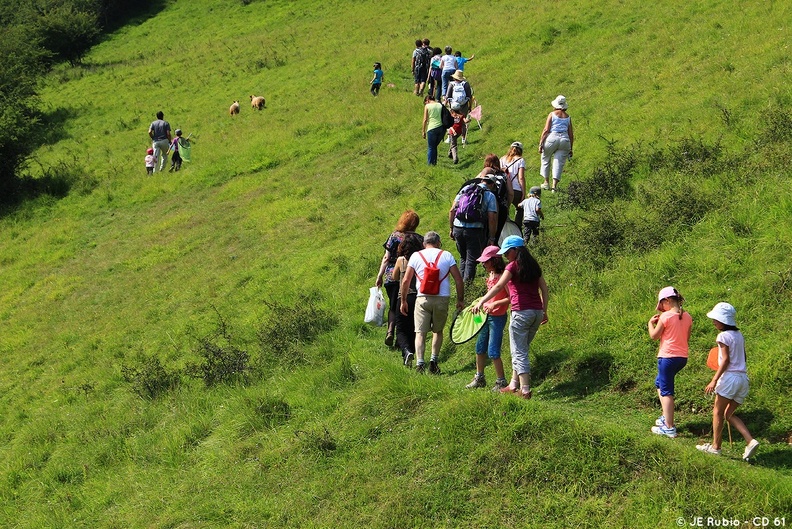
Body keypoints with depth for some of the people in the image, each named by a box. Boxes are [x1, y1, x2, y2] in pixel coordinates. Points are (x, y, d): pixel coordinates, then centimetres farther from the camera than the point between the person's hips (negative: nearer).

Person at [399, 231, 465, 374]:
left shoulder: (416, 256, 6)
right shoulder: (446, 255, 5)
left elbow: (405, 280, 3)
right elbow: (458, 279, 2)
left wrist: (403, 301, 12)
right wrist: (460, 300, 10)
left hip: (423, 298, -1)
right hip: (442, 298, 1)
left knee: (420, 332, 1)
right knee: (438, 331, 18)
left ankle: (419, 362, -12)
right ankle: (434, 360, 8)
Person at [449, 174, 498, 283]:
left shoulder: (465, 189, 14)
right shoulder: (490, 195, 3)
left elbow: (452, 210, 12)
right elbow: (492, 219, -4)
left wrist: (451, 228, 19)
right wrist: (492, 238, 2)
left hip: (458, 228, 4)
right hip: (474, 230, -4)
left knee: (463, 257, 20)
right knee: (472, 260, 4)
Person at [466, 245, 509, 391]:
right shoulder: (490, 275, 9)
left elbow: (511, 297, -21)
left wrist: (494, 304, -27)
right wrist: (480, 303, 21)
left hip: (497, 317, -9)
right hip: (487, 316, 9)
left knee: (493, 352, -6)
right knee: (480, 348, 15)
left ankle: (501, 382, 7)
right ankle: (479, 378, 29)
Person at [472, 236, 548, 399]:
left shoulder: (513, 266, -7)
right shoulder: (534, 266, 13)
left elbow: (499, 286, -20)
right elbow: (544, 289, 15)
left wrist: (482, 301, -27)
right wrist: (544, 311, 21)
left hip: (521, 312, -7)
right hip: (537, 312, 7)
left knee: (519, 353, -2)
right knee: (521, 350, 18)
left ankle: (525, 390, -7)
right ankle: (514, 385, 24)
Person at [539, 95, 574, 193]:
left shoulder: (552, 114, 3)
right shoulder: (568, 117, 14)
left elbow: (546, 130, -4)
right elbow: (571, 134, 14)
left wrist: (541, 143, -2)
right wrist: (570, 149, 20)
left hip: (552, 138, -3)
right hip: (565, 140, 3)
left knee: (546, 159, 17)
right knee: (559, 163, 3)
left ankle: (546, 182, 23)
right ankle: (554, 185, -5)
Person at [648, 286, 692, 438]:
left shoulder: (666, 316, -14)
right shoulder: (687, 317, 4)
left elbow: (654, 336, -6)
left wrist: (651, 323, 11)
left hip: (668, 357, -8)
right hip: (682, 357, 8)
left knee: (666, 391, -2)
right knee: (659, 383, 26)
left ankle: (669, 427, -4)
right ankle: (667, 417, 27)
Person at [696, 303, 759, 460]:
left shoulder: (724, 336, -9)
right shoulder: (739, 335, 14)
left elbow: (726, 360, -15)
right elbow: (743, 358, 17)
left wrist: (714, 380, -17)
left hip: (730, 376, -8)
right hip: (743, 378, 8)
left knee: (718, 412, 4)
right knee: (729, 414, 14)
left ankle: (715, 446, 9)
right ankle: (750, 441, -2)